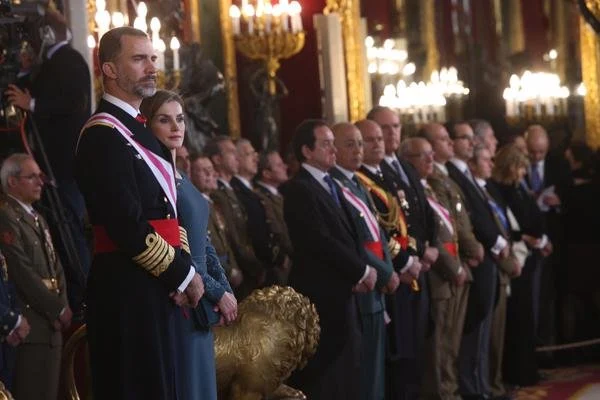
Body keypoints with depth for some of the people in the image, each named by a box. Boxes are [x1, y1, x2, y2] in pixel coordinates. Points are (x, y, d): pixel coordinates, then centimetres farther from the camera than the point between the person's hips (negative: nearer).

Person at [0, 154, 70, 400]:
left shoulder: (38, 219, 20)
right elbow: (23, 274, -17)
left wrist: (62, 307, 1)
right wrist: (58, 309, -12)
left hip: (51, 324, 9)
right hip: (29, 325, -9)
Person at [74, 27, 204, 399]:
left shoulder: (139, 128, 17)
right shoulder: (103, 134, -14)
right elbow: (127, 225, -21)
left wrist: (182, 269, 0)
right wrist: (183, 274, -12)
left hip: (155, 284, 10)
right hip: (128, 288, -10)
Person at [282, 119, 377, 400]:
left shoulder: (330, 185, 16)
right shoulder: (299, 190, -14)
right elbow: (321, 242, -20)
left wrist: (361, 270, -3)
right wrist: (361, 271, -11)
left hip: (343, 291, 9)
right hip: (322, 295, -9)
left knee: (346, 371, 12)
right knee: (325, 376, -4)